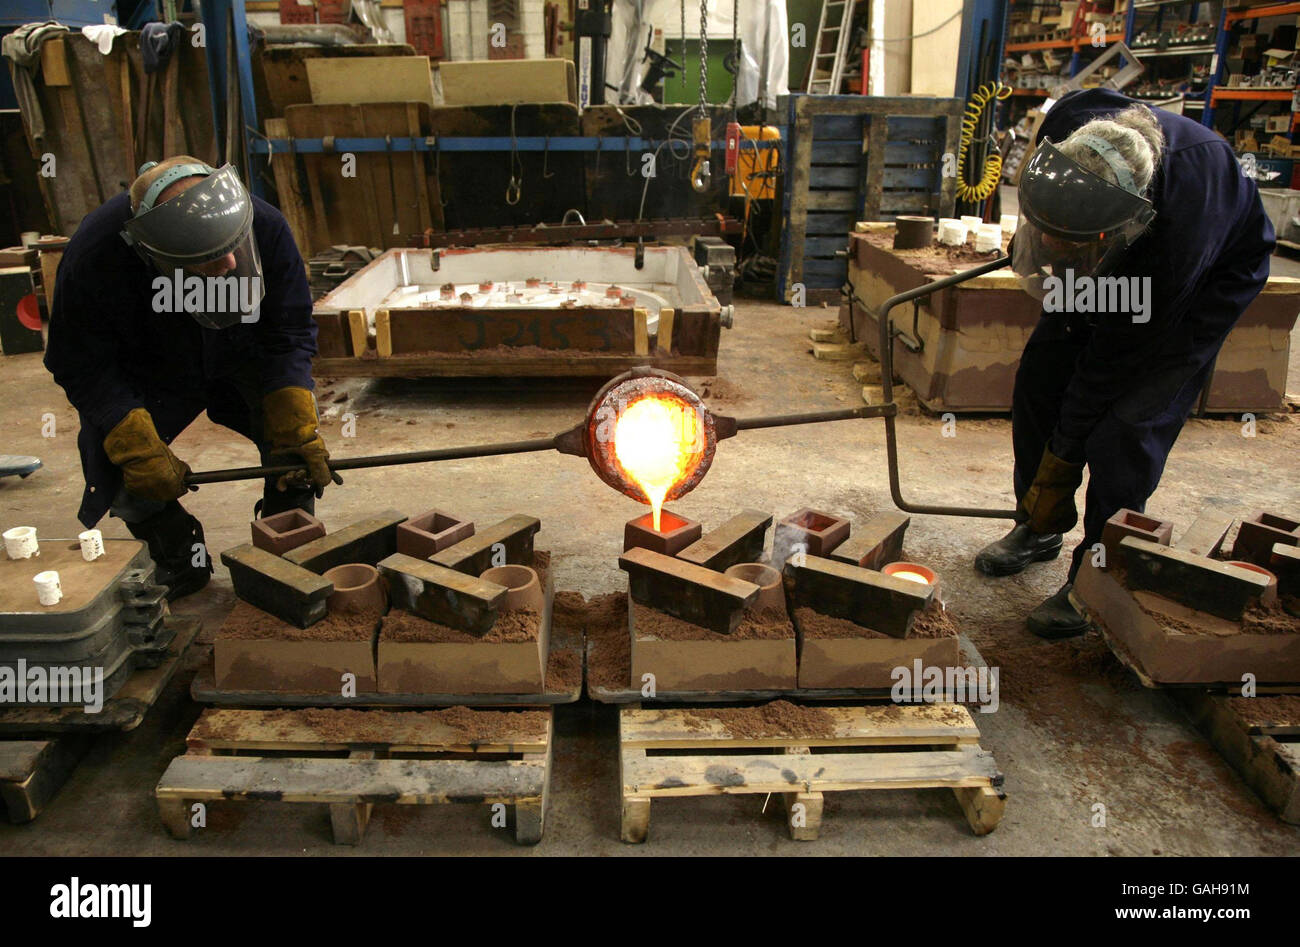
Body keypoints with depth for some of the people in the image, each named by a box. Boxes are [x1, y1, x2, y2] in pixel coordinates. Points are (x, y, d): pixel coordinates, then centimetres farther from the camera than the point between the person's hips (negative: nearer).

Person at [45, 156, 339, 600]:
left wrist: (297, 429, -28)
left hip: (244, 358, 1)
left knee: (295, 431, -19)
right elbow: (82, 367, -21)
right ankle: (178, 556, 15)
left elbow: (290, 335, -18)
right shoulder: (95, 256, -33)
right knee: (126, 482, -15)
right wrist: (140, 449, -31)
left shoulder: (265, 227, -29)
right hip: (146, 375, -1)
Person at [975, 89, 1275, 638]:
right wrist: (1030, 234, -6)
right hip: (1117, 260, 6)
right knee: (1041, 376, 1)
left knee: (1130, 424, -16)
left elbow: (1115, 359, -33)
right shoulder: (1069, 125, -31)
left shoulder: (1180, 229, -43)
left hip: (1213, 277, -6)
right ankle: (1040, 529, 18)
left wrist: (1063, 457, -23)